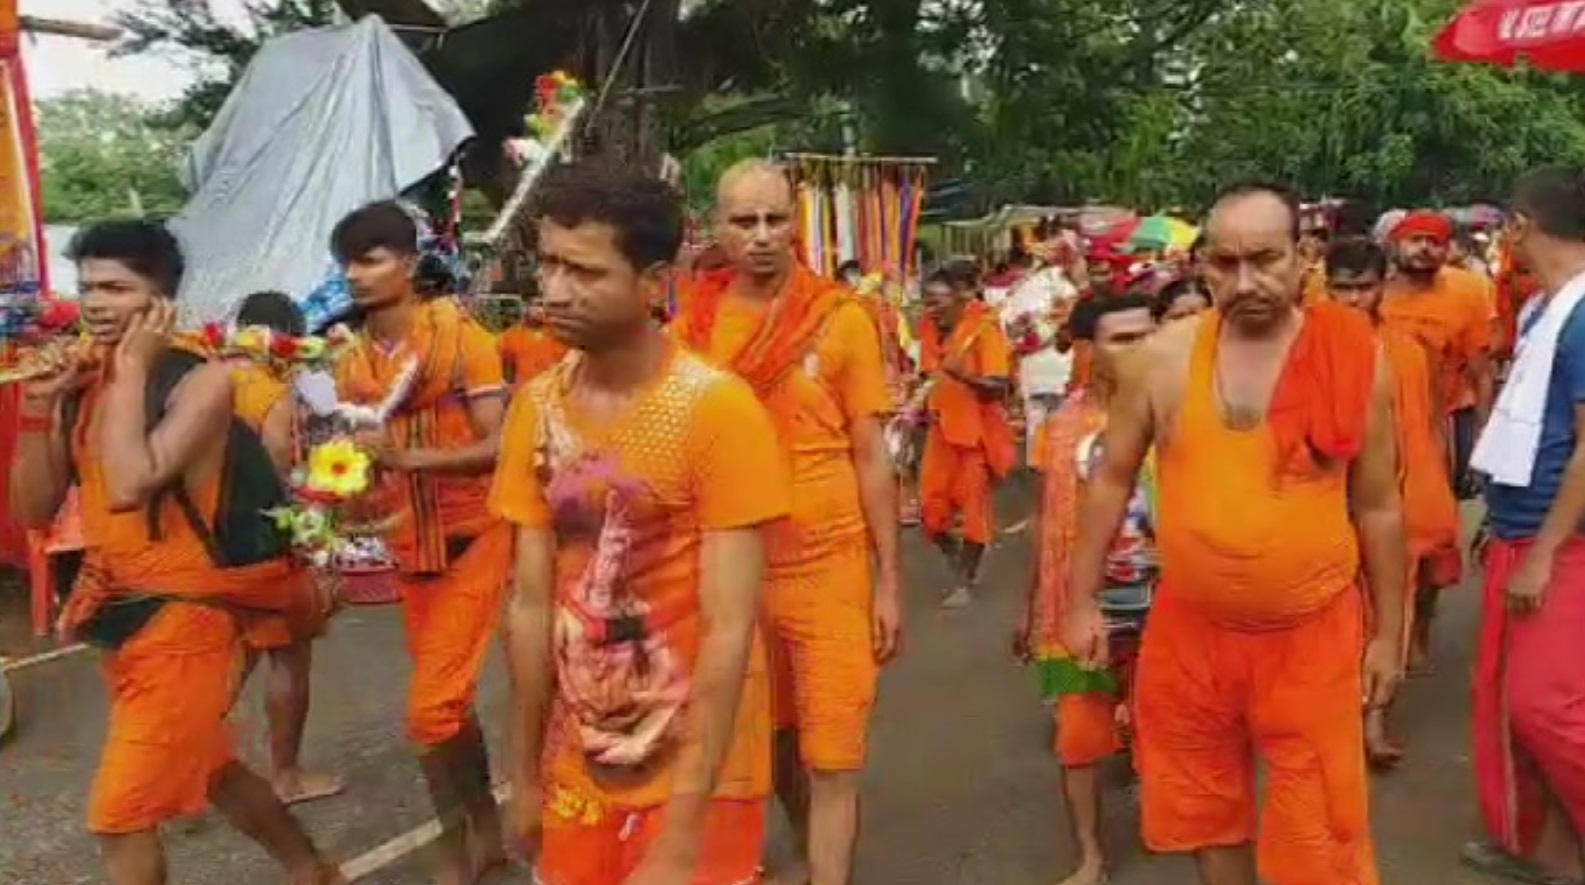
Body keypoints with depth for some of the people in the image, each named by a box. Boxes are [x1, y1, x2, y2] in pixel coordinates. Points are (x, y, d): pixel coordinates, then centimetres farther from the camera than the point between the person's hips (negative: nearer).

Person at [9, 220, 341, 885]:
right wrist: (38, 405, -5)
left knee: (118, 814, -5)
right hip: (118, 613, 8)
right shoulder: (81, 385, 4)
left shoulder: (201, 381, -15)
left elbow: (130, 485, -29)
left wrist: (131, 367, -21)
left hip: (183, 615, -8)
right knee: (207, 768, 23)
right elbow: (35, 511, 5)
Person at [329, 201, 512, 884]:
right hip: (409, 549, 6)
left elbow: (499, 445, -18)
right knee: (449, 702, 15)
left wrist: (408, 457, -29)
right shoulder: (352, 362, 6)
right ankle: (484, 828, 32)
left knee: (430, 707, -10)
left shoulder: (461, 338, -12)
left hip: (473, 539, -6)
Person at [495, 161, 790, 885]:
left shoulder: (718, 408, -20)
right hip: (577, 766, 5)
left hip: (697, 772, -5)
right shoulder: (536, 407, -3)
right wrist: (525, 774, 6)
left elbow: (729, 628, -20)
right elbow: (531, 604, 2)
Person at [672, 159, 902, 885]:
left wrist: (889, 580, -2)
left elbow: (872, 457, -2)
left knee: (832, 758, 2)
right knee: (770, 739, 20)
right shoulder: (691, 329, -1)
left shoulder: (842, 319, -7)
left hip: (829, 565, -3)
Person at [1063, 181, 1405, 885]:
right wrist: (1083, 600, 3)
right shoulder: (1166, 356, -7)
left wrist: (1388, 632, 5)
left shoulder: (1354, 358, -8)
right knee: (1204, 805, 19)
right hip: (1191, 629, 2)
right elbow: (1112, 479, 2)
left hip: (1312, 633, -1)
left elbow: (1378, 507, 1)